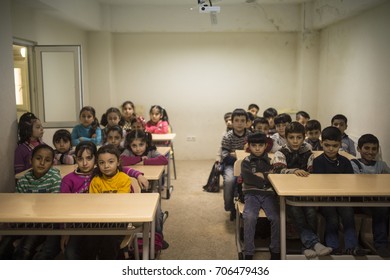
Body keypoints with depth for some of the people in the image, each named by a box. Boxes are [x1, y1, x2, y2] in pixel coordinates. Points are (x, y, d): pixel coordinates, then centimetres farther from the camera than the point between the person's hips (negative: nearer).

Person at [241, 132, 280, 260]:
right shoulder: (246, 161, 7)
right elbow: (247, 178, -9)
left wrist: (262, 175, -4)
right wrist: (268, 178, -7)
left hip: (268, 194, 1)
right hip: (251, 194, -1)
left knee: (276, 218, -25)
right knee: (249, 217, -29)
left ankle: (275, 251, -5)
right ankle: (248, 253, -16)